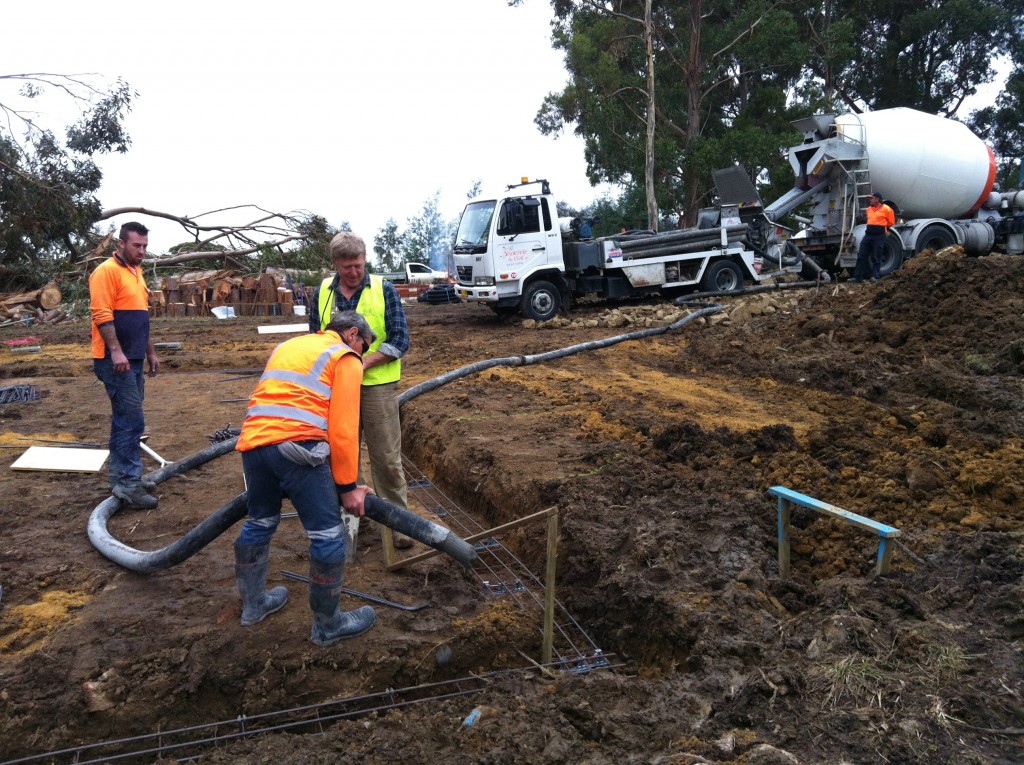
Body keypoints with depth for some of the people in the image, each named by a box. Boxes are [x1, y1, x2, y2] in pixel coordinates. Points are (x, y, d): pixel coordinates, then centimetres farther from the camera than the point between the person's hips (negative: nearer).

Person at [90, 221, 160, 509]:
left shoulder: (136, 272, 18)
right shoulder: (107, 271, -11)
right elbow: (101, 315, -19)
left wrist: (150, 352, 23)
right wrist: (116, 351, -25)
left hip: (133, 360, 9)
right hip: (116, 361, -9)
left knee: (124, 420, 13)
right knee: (132, 421, -10)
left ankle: (120, 475, 22)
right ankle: (129, 483, -6)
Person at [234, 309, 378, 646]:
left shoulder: (288, 346, 29)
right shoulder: (345, 358, 7)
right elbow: (343, 428, -3)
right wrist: (347, 485, 3)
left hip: (252, 442, 8)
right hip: (297, 447, -8)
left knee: (259, 523, 26)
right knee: (328, 535, 5)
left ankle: (253, 604, 44)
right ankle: (328, 625, 16)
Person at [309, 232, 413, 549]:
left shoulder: (384, 290, -4)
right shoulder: (322, 293, 5)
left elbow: (400, 341, -7)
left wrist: (363, 362, -17)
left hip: (377, 384, -3)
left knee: (387, 457, 1)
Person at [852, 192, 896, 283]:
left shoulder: (886, 209, -3)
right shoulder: (869, 209, 14)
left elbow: (891, 222, 7)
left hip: (879, 235, -6)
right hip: (868, 234, 6)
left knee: (876, 257, -3)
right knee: (861, 256, 1)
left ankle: (876, 276, 2)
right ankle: (858, 276, 4)